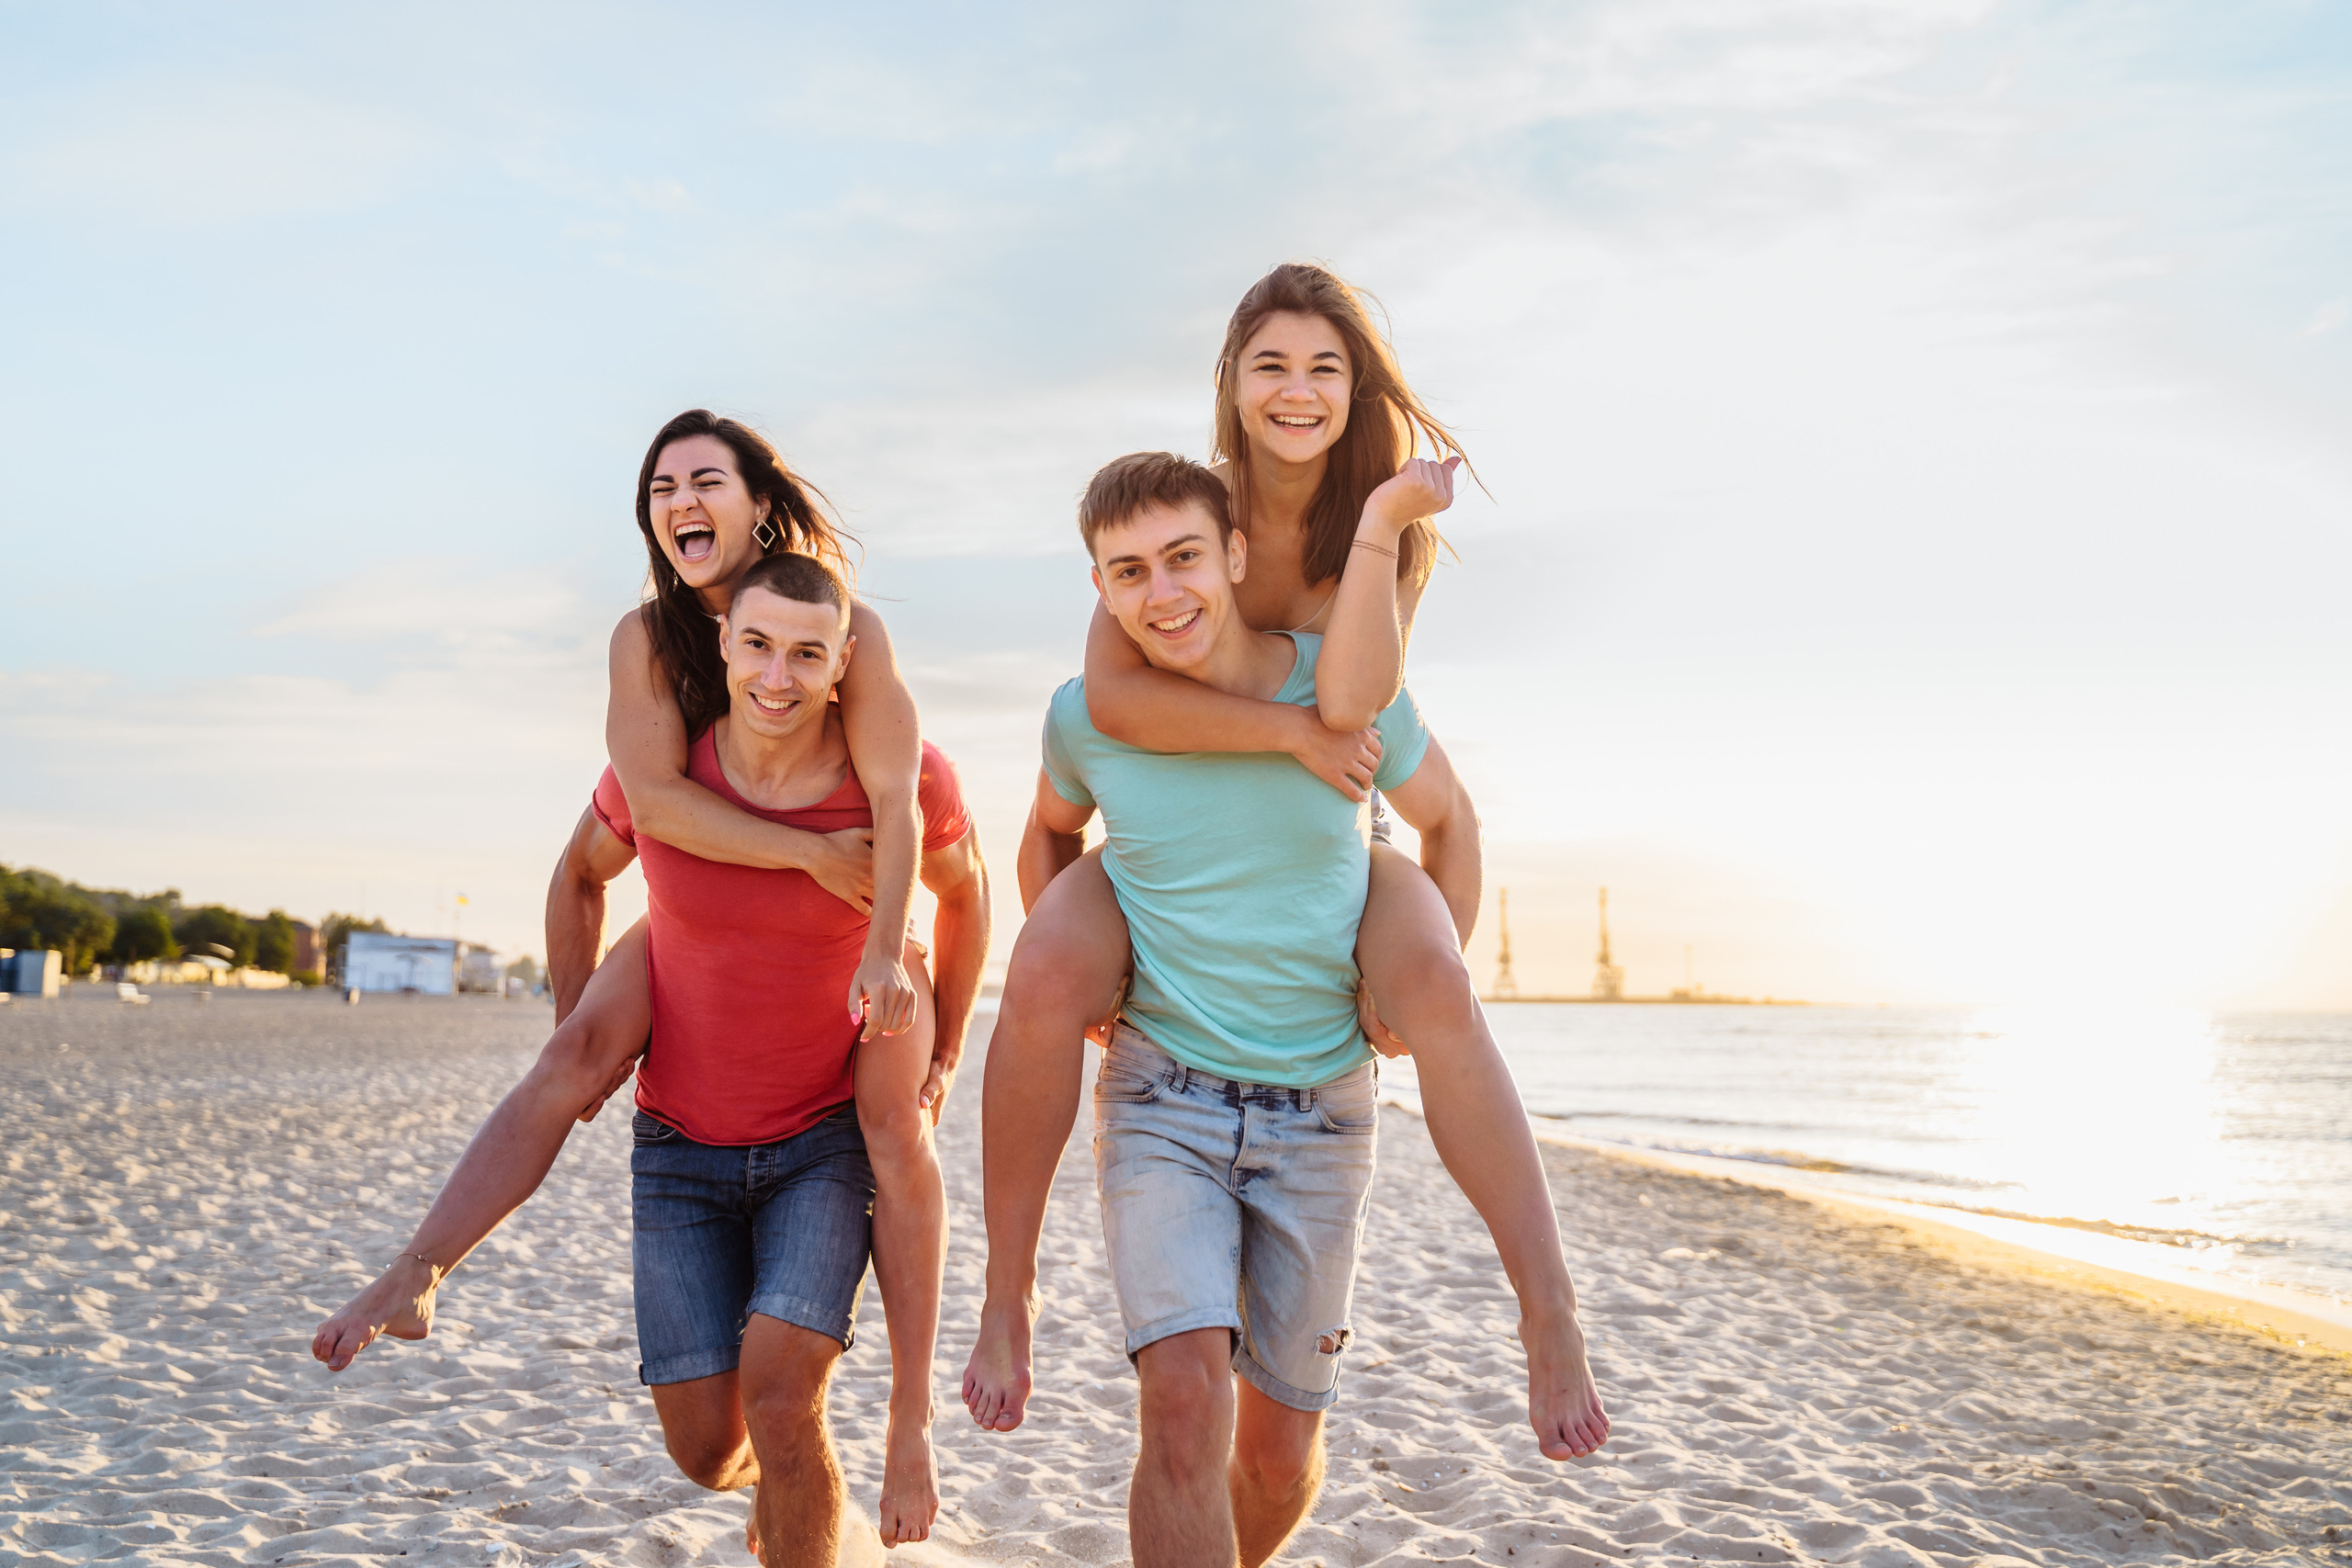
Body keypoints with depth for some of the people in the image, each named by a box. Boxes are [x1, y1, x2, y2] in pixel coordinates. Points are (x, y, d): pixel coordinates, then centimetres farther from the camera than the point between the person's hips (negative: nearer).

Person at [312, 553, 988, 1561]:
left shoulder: (905, 780, -17)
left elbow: (965, 888, 5)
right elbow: (583, 872, 9)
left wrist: (939, 1059, 8)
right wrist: (579, 1035, 13)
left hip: (827, 1140, -2)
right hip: (680, 1144, 2)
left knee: (777, 1393, -23)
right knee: (708, 1450, -1)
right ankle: (785, 1486, 38)